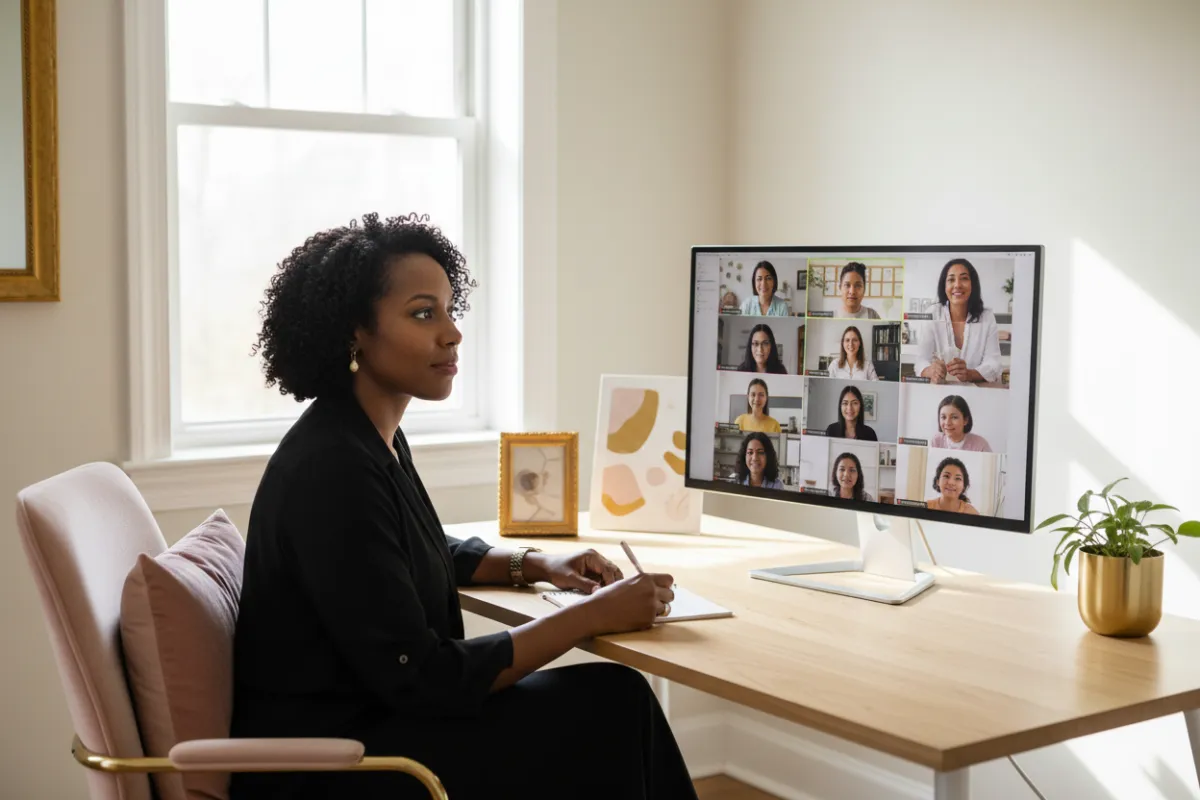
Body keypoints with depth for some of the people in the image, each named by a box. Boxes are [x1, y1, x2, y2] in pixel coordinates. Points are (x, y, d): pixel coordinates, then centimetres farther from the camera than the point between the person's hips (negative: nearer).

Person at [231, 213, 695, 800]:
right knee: (611, 711, -12)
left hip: (374, 710, 9)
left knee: (613, 701, -2)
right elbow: (420, 677, -23)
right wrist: (594, 615, -18)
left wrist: (536, 566, 8)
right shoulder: (331, 470, -23)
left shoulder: (379, 438, 5)